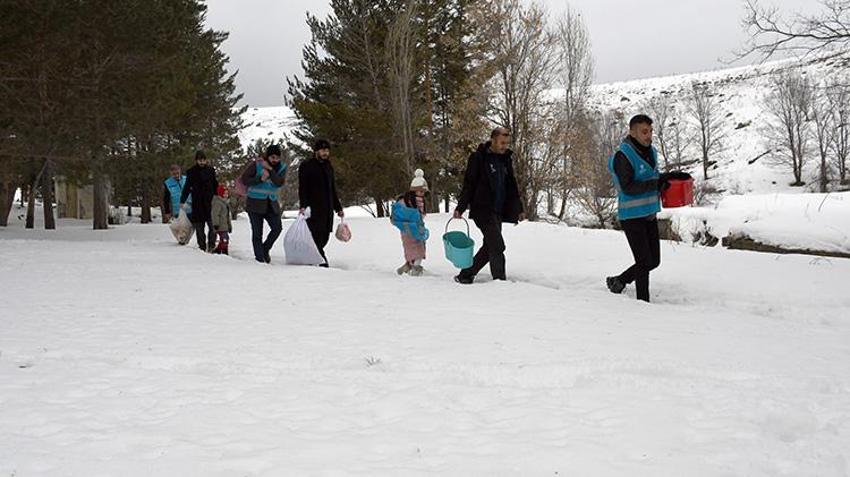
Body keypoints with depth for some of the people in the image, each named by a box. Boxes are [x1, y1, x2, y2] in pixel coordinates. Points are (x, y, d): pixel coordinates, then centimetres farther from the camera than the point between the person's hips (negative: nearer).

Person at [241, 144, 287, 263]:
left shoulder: (282, 167, 2)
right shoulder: (256, 165, -8)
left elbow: (279, 183, -14)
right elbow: (244, 180, -9)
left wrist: (270, 170, -23)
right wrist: (260, 179, -21)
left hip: (271, 203, 4)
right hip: (255, 203, -4)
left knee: (277, 228, -5)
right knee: (257, 233, -2)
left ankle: (265, 249, 18)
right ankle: (259, 259, 4)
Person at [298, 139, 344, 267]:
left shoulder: (329, 167, 21)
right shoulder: (306, 166, 0)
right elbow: (302, 188, -7)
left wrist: (338, 208, 24)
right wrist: (303, 205, -19)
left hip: (327, 209, 7)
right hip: (313, 208, -7)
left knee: (324, 237, 2)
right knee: (317, 235, -14)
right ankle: (321, 262, -15)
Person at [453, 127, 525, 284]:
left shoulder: (506, 159, 14)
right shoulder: (478, 158, -6)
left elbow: (512, 187, 22)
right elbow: (468, 184, -8)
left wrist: (518, 209, 18)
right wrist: (460, 208, -12)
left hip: (497, 212, 8)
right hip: (482, 211, -7)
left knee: (489, 247, 8)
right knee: (497, 246, -12)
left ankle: (465, 276, 19)